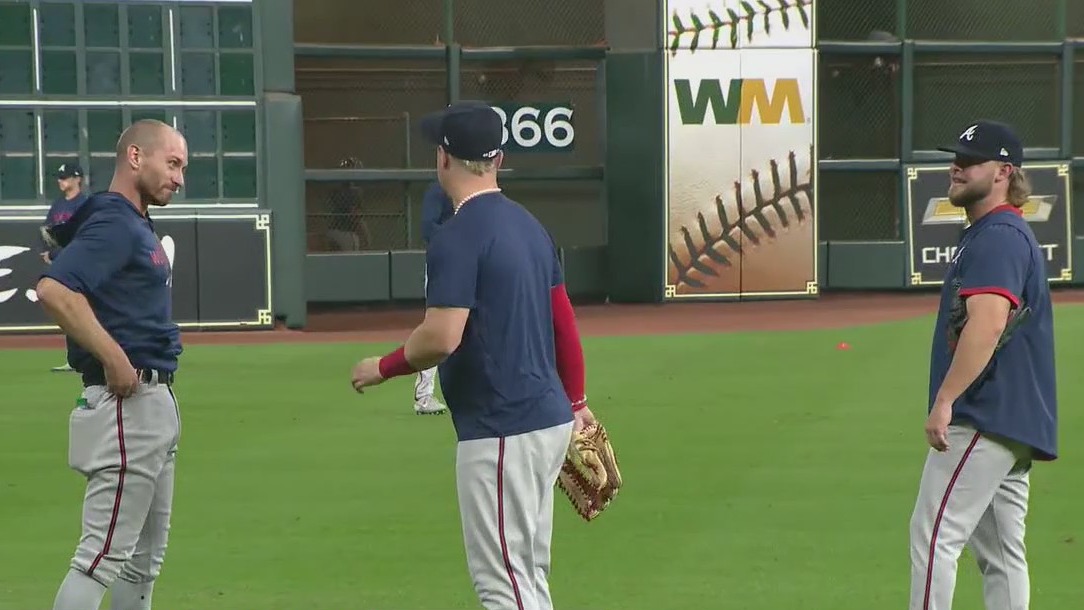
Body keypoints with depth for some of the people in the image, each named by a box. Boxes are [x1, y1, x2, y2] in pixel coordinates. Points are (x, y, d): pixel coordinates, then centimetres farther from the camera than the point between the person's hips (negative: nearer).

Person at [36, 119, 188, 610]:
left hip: (156, 402, 10)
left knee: (145, 559, 16)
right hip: (128, 404, -10)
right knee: (103, 556, -11)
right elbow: (53, 290, -28)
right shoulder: (113, 223, -14)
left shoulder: (136, 225, 15)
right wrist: (115, 360, -24)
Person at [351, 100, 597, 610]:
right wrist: (576, 401, 26)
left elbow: (442, 338, -23)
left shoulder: (458, 236, -15)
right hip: (548, 417, 9)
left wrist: (383, 368, -6)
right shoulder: (530, 226, 12)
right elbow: (565, 322, 16)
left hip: (500, 430, -9)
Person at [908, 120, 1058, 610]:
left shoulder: (998, 237, -13)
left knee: (934, 535, -14)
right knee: (1000, 552, 10)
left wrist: (945, 400, -29)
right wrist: (953, 403, 25)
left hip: (983, 420, -11)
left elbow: (988, 322, -26)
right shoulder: (989, 234, 22)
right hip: (1010, 422, 11)